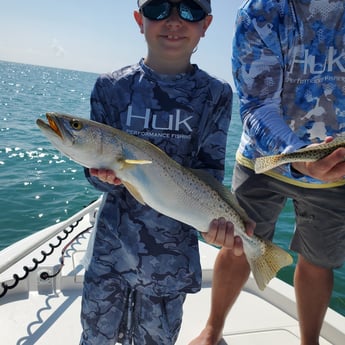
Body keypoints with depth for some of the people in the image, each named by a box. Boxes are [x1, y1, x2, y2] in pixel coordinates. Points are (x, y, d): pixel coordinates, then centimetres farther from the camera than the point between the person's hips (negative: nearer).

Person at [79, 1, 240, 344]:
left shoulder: (215, 94, -5)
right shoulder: (111, 87, -4)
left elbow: (209, 172, -5)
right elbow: (97, 170, -3)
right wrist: (104, 175, -26)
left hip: (173, 253, 0)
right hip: (111, 245, 1)